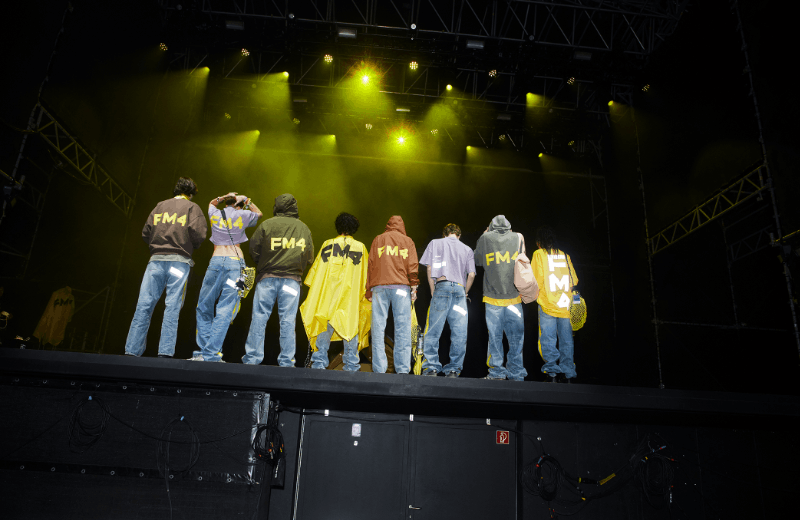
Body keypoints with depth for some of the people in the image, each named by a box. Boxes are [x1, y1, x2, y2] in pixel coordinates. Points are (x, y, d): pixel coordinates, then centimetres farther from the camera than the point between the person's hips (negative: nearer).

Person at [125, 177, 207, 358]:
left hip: (156, 260, 3)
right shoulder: (192, 208, 5)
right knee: (172, 307, -3)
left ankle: (132, 351, 4)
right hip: (179, 261, -3)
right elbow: (198, 234, -8)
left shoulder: (160, 206, 15)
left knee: (144, 305, 3)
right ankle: (165, 352, -7)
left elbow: (145, 234, 11)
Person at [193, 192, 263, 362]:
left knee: (204, 307, 12)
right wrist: (247, 201, 22)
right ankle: (211, 354, -10)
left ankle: (205, 349, 5)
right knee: (225, 311, -5)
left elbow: (212, 203, 39)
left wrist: (223, 198, 24)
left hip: (216, 260, 2)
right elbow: (258, 213, 30)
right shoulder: (242, 215, 7)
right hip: (236, 261, -2)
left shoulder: (215, 213, 13)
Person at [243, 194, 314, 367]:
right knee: (288, 320, 3)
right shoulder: (304, 228, 6)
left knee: (259, 318, 4)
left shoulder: (267, 224, -1)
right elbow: (309, 257, 9)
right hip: (292, 279, 1)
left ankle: (252, 359, 6)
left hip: (267, 277, -1)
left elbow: (254, 250, 2)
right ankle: (286, 362, 5)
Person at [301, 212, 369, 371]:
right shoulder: (360, 247, 6)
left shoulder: (328, 244, 6)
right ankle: (352, 366, 4)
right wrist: (364, 293, 17)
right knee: (350, 326, 3)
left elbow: (316, 268, 7)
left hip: (328, 293, 0)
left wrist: (314, 290, 13)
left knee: (325, 327, 4)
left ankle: (319, 363, 3)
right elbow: (366, 274, 9)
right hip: (351, 296, 0)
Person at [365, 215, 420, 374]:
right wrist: (414, 287, 3)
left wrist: (369, 290, 10)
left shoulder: (378, 240, 16)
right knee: (402, 327, -2)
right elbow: (413, 266, 4)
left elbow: (371, 265, 11)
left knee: (378, 327, -1)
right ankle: (402, 369, -7)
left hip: (379, 286, 1)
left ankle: (379, 369, -4)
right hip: (401, 287, -1)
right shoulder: (407, 241, 14)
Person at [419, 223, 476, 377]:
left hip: (442, 286, -1)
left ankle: (431, 368, -5)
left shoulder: (435, 243, 15)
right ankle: (454, 369, 2)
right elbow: (471, 275, 9)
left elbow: (429, 268, 5)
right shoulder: (467, 249, 19)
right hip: (460, 289, 2)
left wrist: (433, 291, 9)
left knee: (433, 331, -1)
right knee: (459, 333, 3)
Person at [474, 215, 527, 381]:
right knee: (516, 337, 6)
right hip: (514, 297, 1)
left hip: (493, 297, -1)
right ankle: (516, 373, 8)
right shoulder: (518, 237, 6)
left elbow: (477, 261, 15)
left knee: (495, 336, 4)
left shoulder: (485, 238, 2)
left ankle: (497, 372, 6)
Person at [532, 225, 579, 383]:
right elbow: (574, 280, 11)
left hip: (547, 305, -4)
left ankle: (552, 372, -1)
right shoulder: (565, 255, 11)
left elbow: (537, 279, -8)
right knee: (566, 340, 9)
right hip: (566, 305, 4)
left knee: (548, 340, 1)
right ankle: (568, 374, 12)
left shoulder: (539, 254, -1)